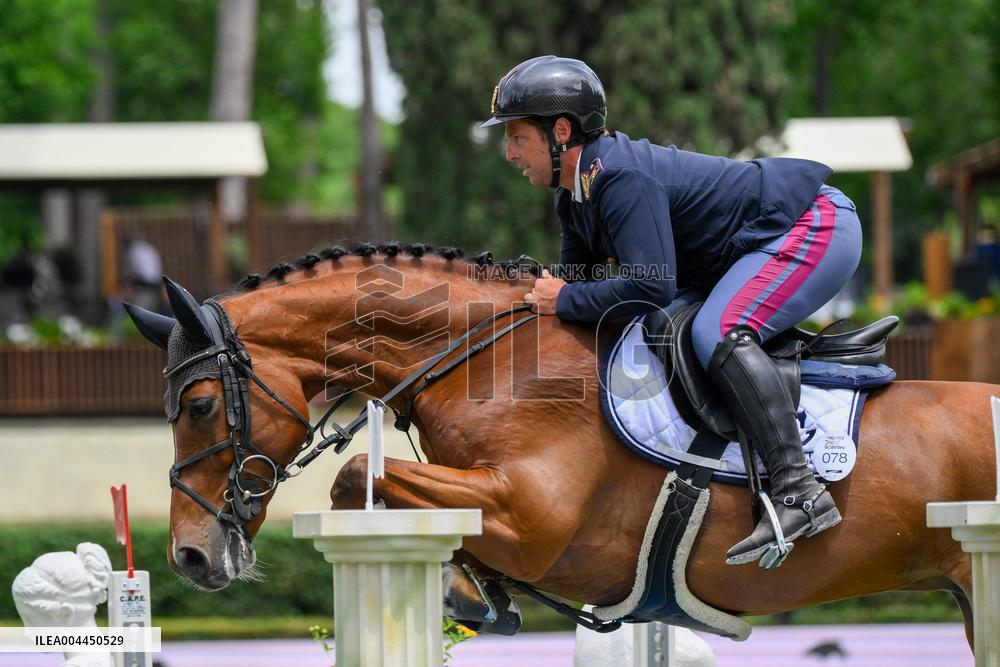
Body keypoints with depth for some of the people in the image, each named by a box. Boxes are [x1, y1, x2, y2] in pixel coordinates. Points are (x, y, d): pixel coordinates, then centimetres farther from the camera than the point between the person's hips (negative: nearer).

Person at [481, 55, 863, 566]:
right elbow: (574, 279, 17)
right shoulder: (574, 196, 7)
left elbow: (653, 286, -34)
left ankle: (799, 492, -37)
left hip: (817, 227, -11)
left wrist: (565, 300, -23)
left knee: (717, 333, -28)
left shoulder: (621, 177, -25)